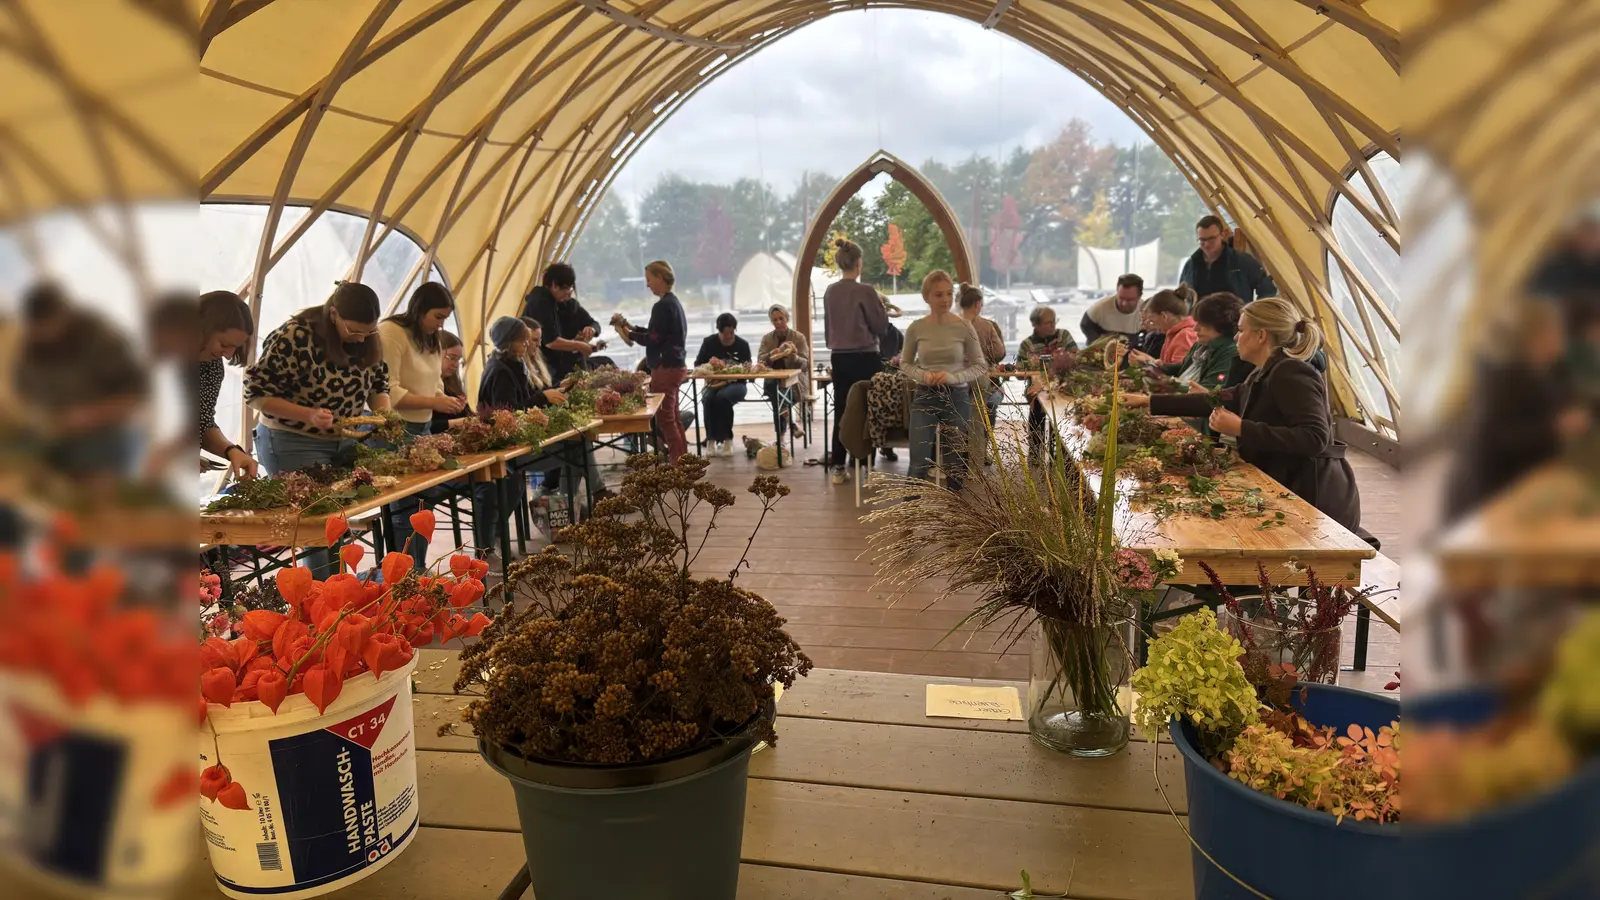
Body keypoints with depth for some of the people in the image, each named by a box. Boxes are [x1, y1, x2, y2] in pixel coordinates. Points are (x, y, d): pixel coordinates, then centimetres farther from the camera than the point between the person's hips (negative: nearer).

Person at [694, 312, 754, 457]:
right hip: (713, 383, 2)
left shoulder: (742, 344, 1)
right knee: (708, 399, -33)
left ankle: (727, 441, -24)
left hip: (736, 384, -1)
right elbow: (697, 366, 3)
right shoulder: (709, 342, 4)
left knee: (722, 396, -35)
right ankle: (712, 441, -27)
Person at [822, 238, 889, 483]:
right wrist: (882, 305, 9)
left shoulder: (829, 292, 3)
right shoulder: (865, 291, -14)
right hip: (865, 358, -5)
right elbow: (881, 327, -7)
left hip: (839, 358, 5)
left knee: (841, 410, 8)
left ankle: (838, 467, 10)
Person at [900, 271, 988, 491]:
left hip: (957, 398, 0)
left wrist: (953, 377, -17)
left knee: (957, 464, 10)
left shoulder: (964, 327, -6)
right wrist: (922, 375, -12)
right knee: (918, 465, -5)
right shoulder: (916, 328, -3)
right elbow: (905, 364, 9)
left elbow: (981, 366, 0)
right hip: (924, 397, 0)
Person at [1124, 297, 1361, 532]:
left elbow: (1315, 438, -28)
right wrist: (1149, 401, 21)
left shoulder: (1291, 375, -17)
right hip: (1287, 493, 8)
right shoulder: (1264, 375, 12)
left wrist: (1240, 429, -26)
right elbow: (1220, 402, 21)